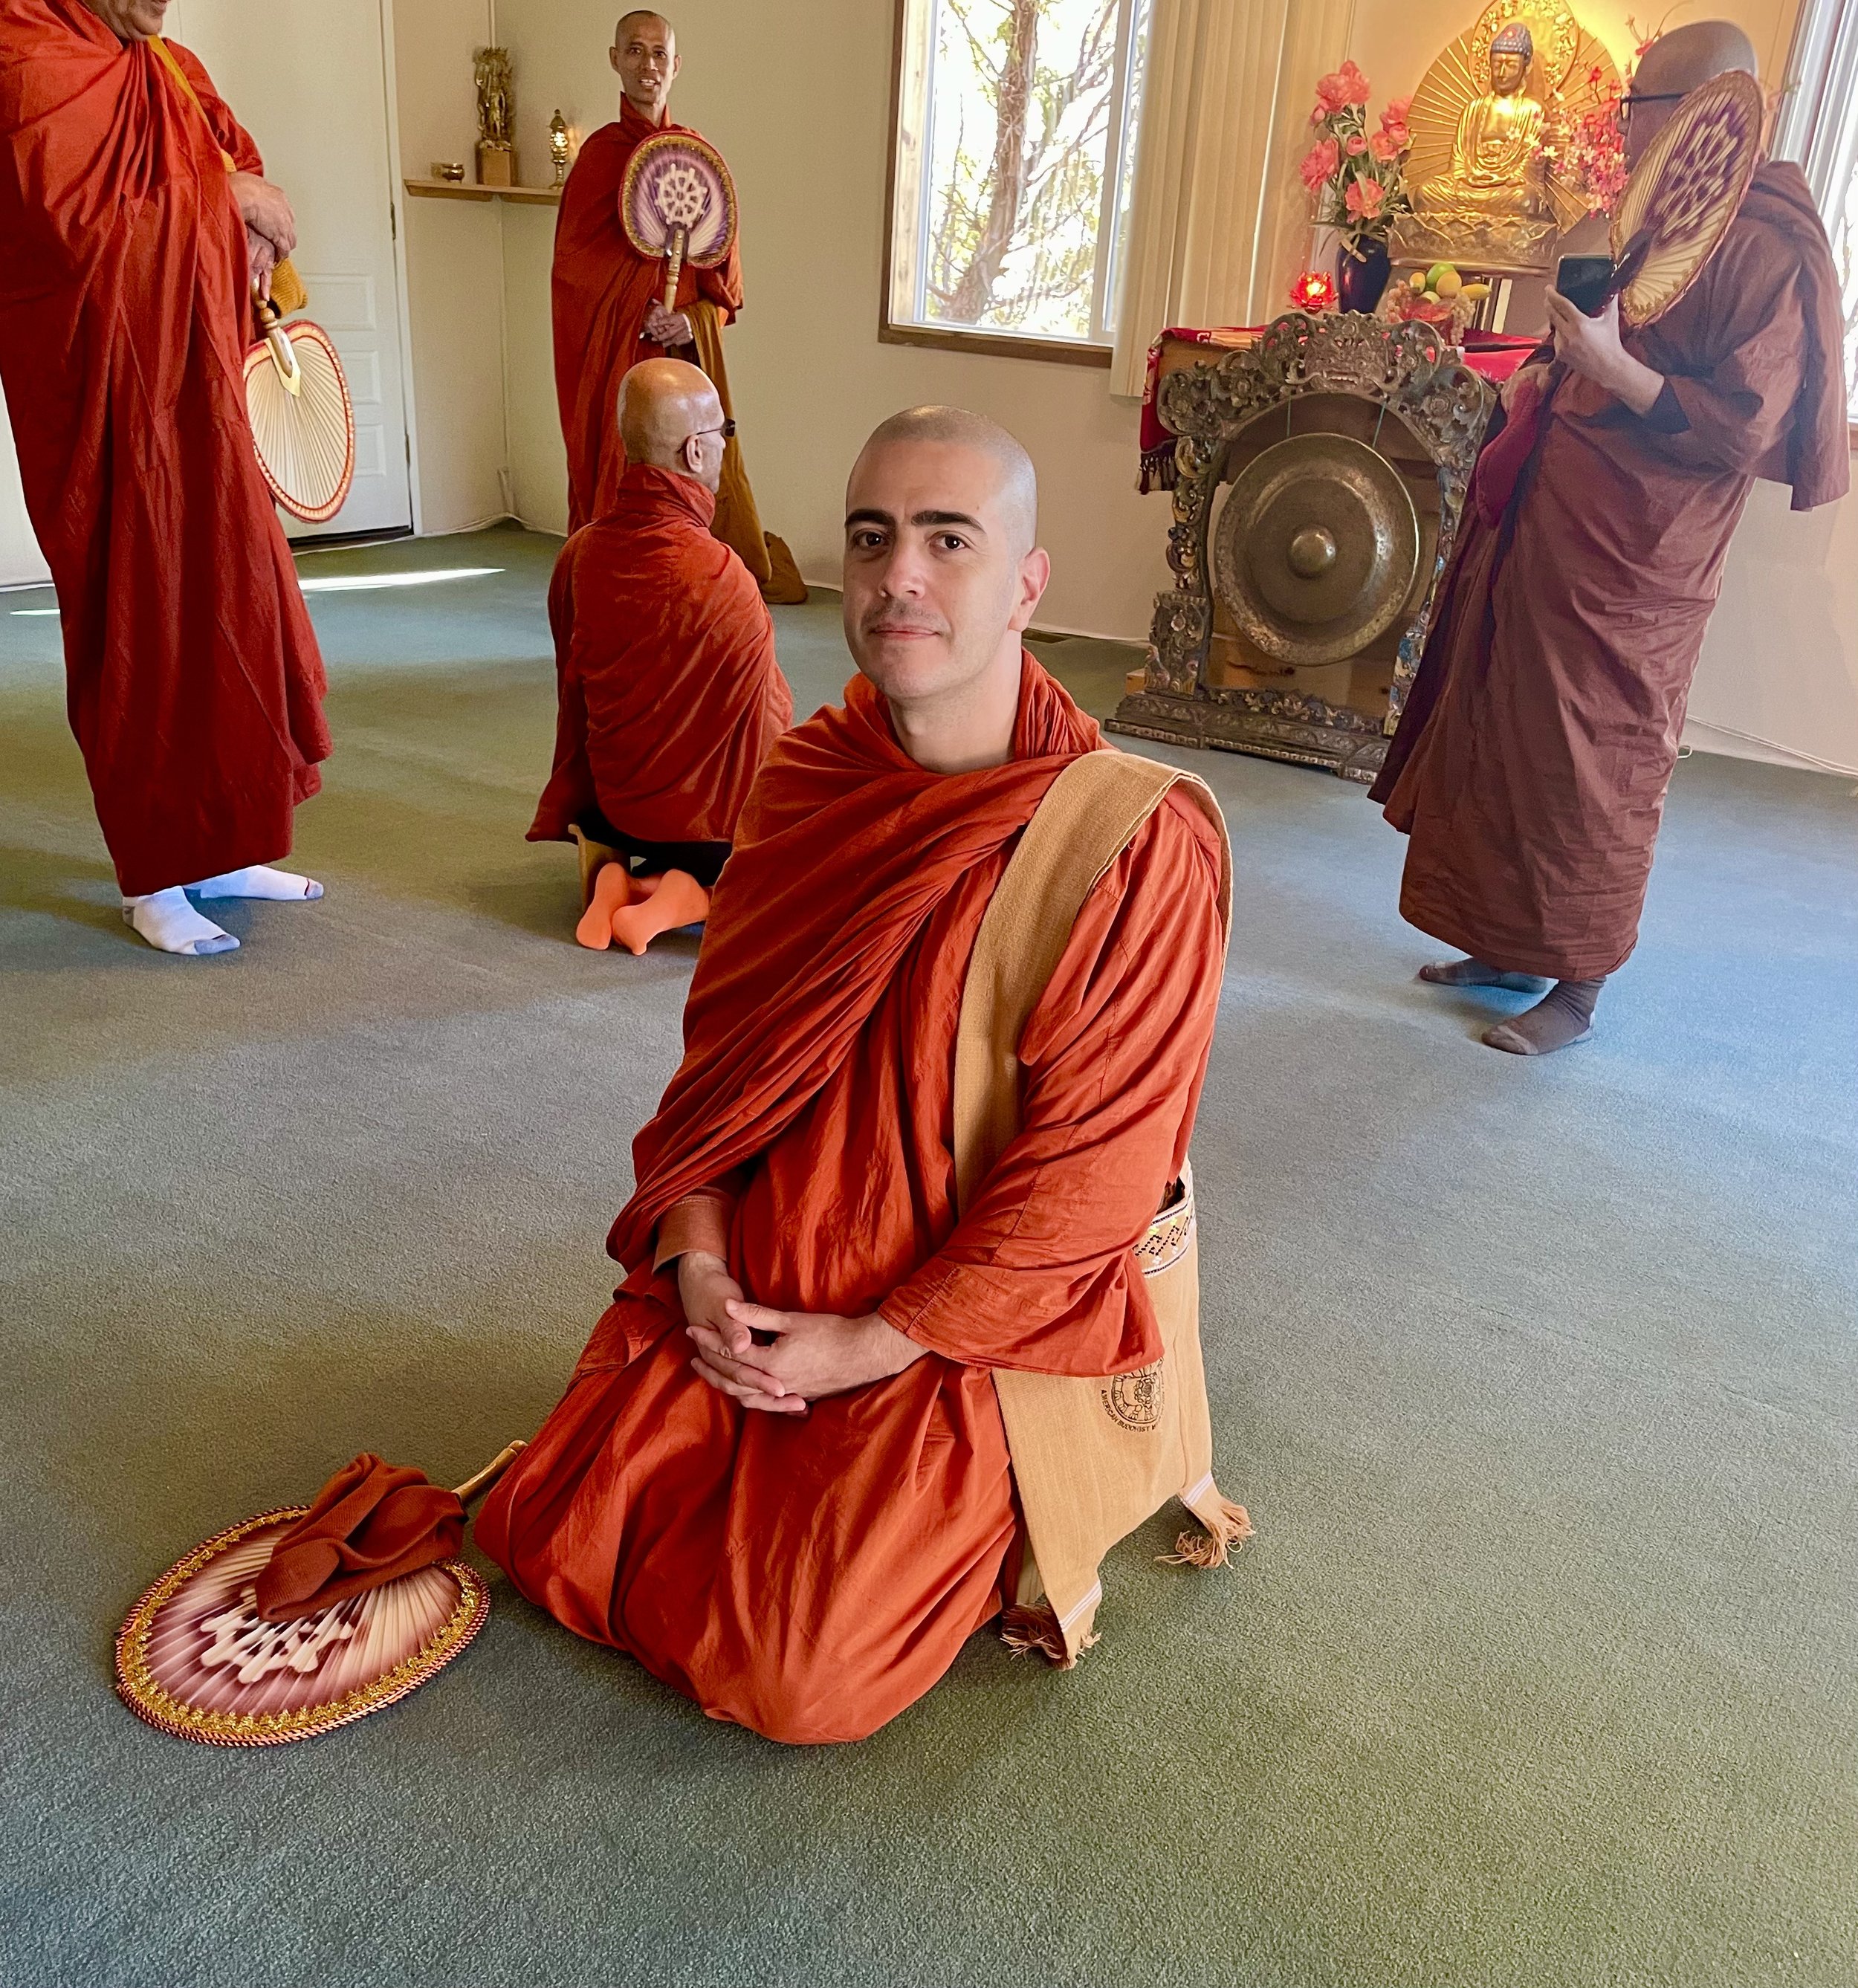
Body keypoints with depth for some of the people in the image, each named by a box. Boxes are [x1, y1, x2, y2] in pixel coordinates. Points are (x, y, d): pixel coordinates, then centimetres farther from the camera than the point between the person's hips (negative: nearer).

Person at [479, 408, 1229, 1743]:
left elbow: (1093, 1177, -17)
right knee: (557, 1536, 0)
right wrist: (696, 1257, -8)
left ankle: (974, 1525, 19)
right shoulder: (807, 782, 0)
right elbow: (721, 1045, 6)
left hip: (954, 1328, -4)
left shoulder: (1134, 847, -18)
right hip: (748, 1281, 5)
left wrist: (872, 1346, -15)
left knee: (796, 1679, -11)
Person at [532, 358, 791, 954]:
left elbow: (575, 692, 5)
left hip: (611, 808, 6)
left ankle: (618, 874, 7)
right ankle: (694, 891, -5)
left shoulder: (578, 554, -6)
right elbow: (768, 719, -14)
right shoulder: (719, 577, -26)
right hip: (710, 816, -6)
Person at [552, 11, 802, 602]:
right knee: (619, 486, -3)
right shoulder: (600, 153, 2)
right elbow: (574, 265, -3)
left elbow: (724, 270, 9)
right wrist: (640, 315, -16)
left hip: (690, 349, 2)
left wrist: (693, 320, -10)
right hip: (618, 354, -2)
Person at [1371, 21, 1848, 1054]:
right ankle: (1513, 947, 27)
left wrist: (1614, 370, -27)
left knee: (1591, 770, -1)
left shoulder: (1771, 252, -15)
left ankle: (1578, 990, 14)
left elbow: (1744, 433, -19)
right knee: (1516, 744, 14)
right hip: (1549, 532, 9)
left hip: (1625, 562, -9)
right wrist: (1551, 383, 11)